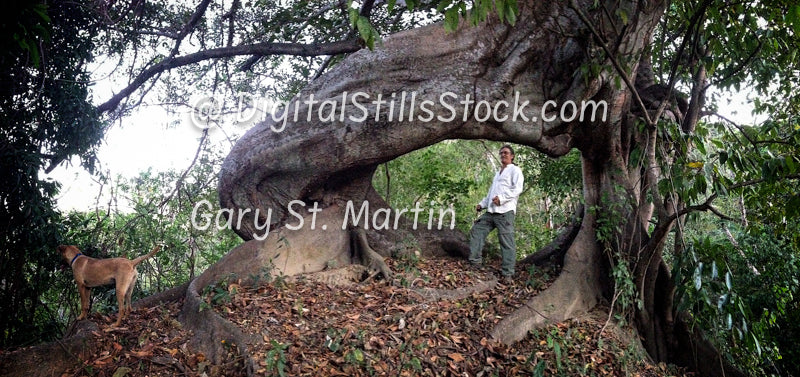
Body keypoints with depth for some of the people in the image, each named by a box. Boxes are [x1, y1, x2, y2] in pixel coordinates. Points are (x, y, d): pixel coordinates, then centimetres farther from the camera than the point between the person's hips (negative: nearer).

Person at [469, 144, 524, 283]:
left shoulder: (515, 170, 4)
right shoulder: (498, 173, 29)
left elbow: (517, 189, -11)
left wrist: (501, 198, -21)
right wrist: (482, 204, 20)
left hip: (505, 211, -9)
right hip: (491, 211, 9)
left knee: (507, 242, -10)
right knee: (476, 230, 3)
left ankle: (508, 274, -11)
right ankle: (475, 261, 7)